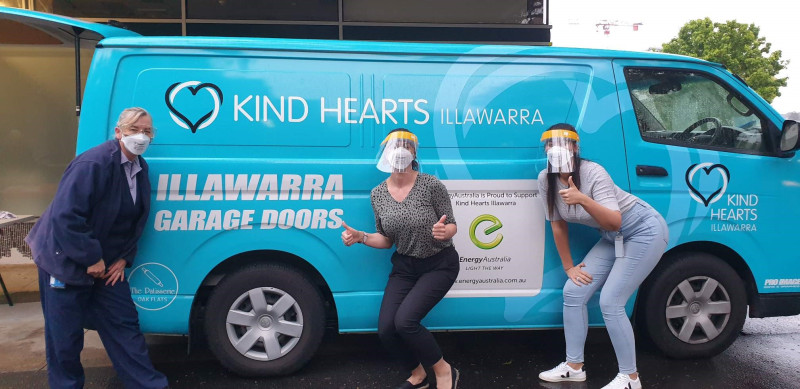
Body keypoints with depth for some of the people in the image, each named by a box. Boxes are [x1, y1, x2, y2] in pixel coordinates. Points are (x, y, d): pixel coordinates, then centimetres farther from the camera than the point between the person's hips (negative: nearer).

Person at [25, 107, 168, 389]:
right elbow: (64, 216, -28)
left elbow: (136, 221, 11)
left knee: (124, 323, 11)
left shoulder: (140, 169, 2)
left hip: (106, 263, 7)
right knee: (65, 336, 5)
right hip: (65, 262, -7)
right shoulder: (93, 164, -24)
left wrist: (124, 258, 1)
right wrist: (91, 259, -23)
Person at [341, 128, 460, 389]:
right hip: (404, 266, 5)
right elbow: (387, 240, 4)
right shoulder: (378, 194, -5)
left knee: (405, 321, -22)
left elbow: (451, 226, -11)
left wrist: (444, 231, -34)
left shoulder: (431, 185, -19)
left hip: (439, 265, -5)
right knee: (386, 329, -4)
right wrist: (360, 238, -13)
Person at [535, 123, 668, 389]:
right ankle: (574, 367, 13)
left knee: (610, 302, -14)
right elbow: (557, 225, -1)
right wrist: (569, 267, 2)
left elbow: (614, 221, -30)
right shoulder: (546, 179, -9)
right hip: (611, 238, 7)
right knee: (573, 292, 1)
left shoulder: (593, 173, -26)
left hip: (645, 230, -7)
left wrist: (583, 200, -44)